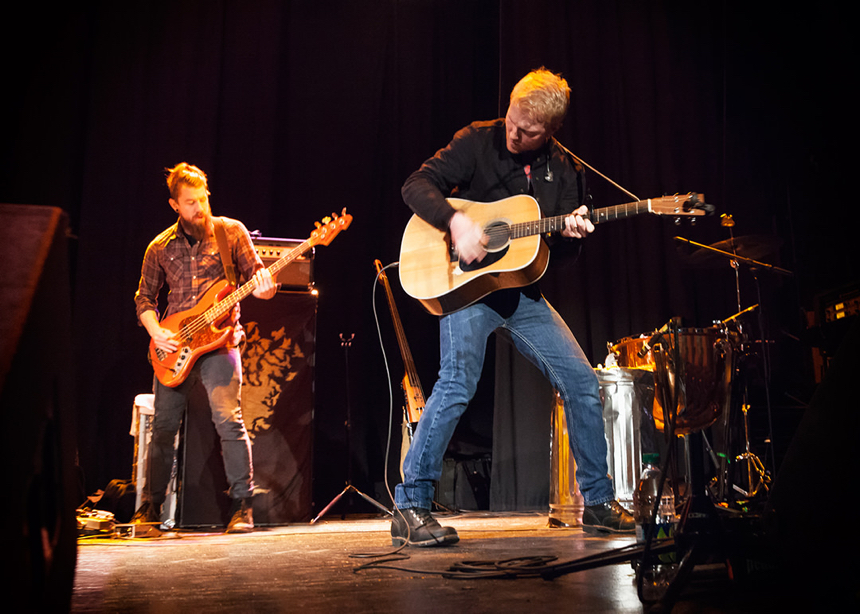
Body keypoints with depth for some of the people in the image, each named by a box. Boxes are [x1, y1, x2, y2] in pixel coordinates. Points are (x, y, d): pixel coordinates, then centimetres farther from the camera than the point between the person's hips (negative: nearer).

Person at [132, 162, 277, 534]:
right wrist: (156, 332, -2)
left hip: (219, 340, -3)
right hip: (173, 348, 3)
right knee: (163, 425, 7)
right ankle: (151, 505, 24)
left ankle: (242, 506, -8)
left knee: (228, 420, -16)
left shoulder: (231, 232, 3)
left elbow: (256, 274, 2)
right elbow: (144, 297, 16)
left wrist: (263, 287, -23)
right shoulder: (161, 247, 10)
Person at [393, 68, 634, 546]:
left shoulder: (566, 170, 9)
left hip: (524, 292, 5)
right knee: (458, 384, -24)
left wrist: (572, 233, -11)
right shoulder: (478, 141, -2)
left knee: (583, 382, 1)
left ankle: (599, 502, 17)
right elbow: (417, 185, -9)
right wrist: (457, 221, -26)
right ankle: (410, 508, -11)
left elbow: (561, 251, 13)